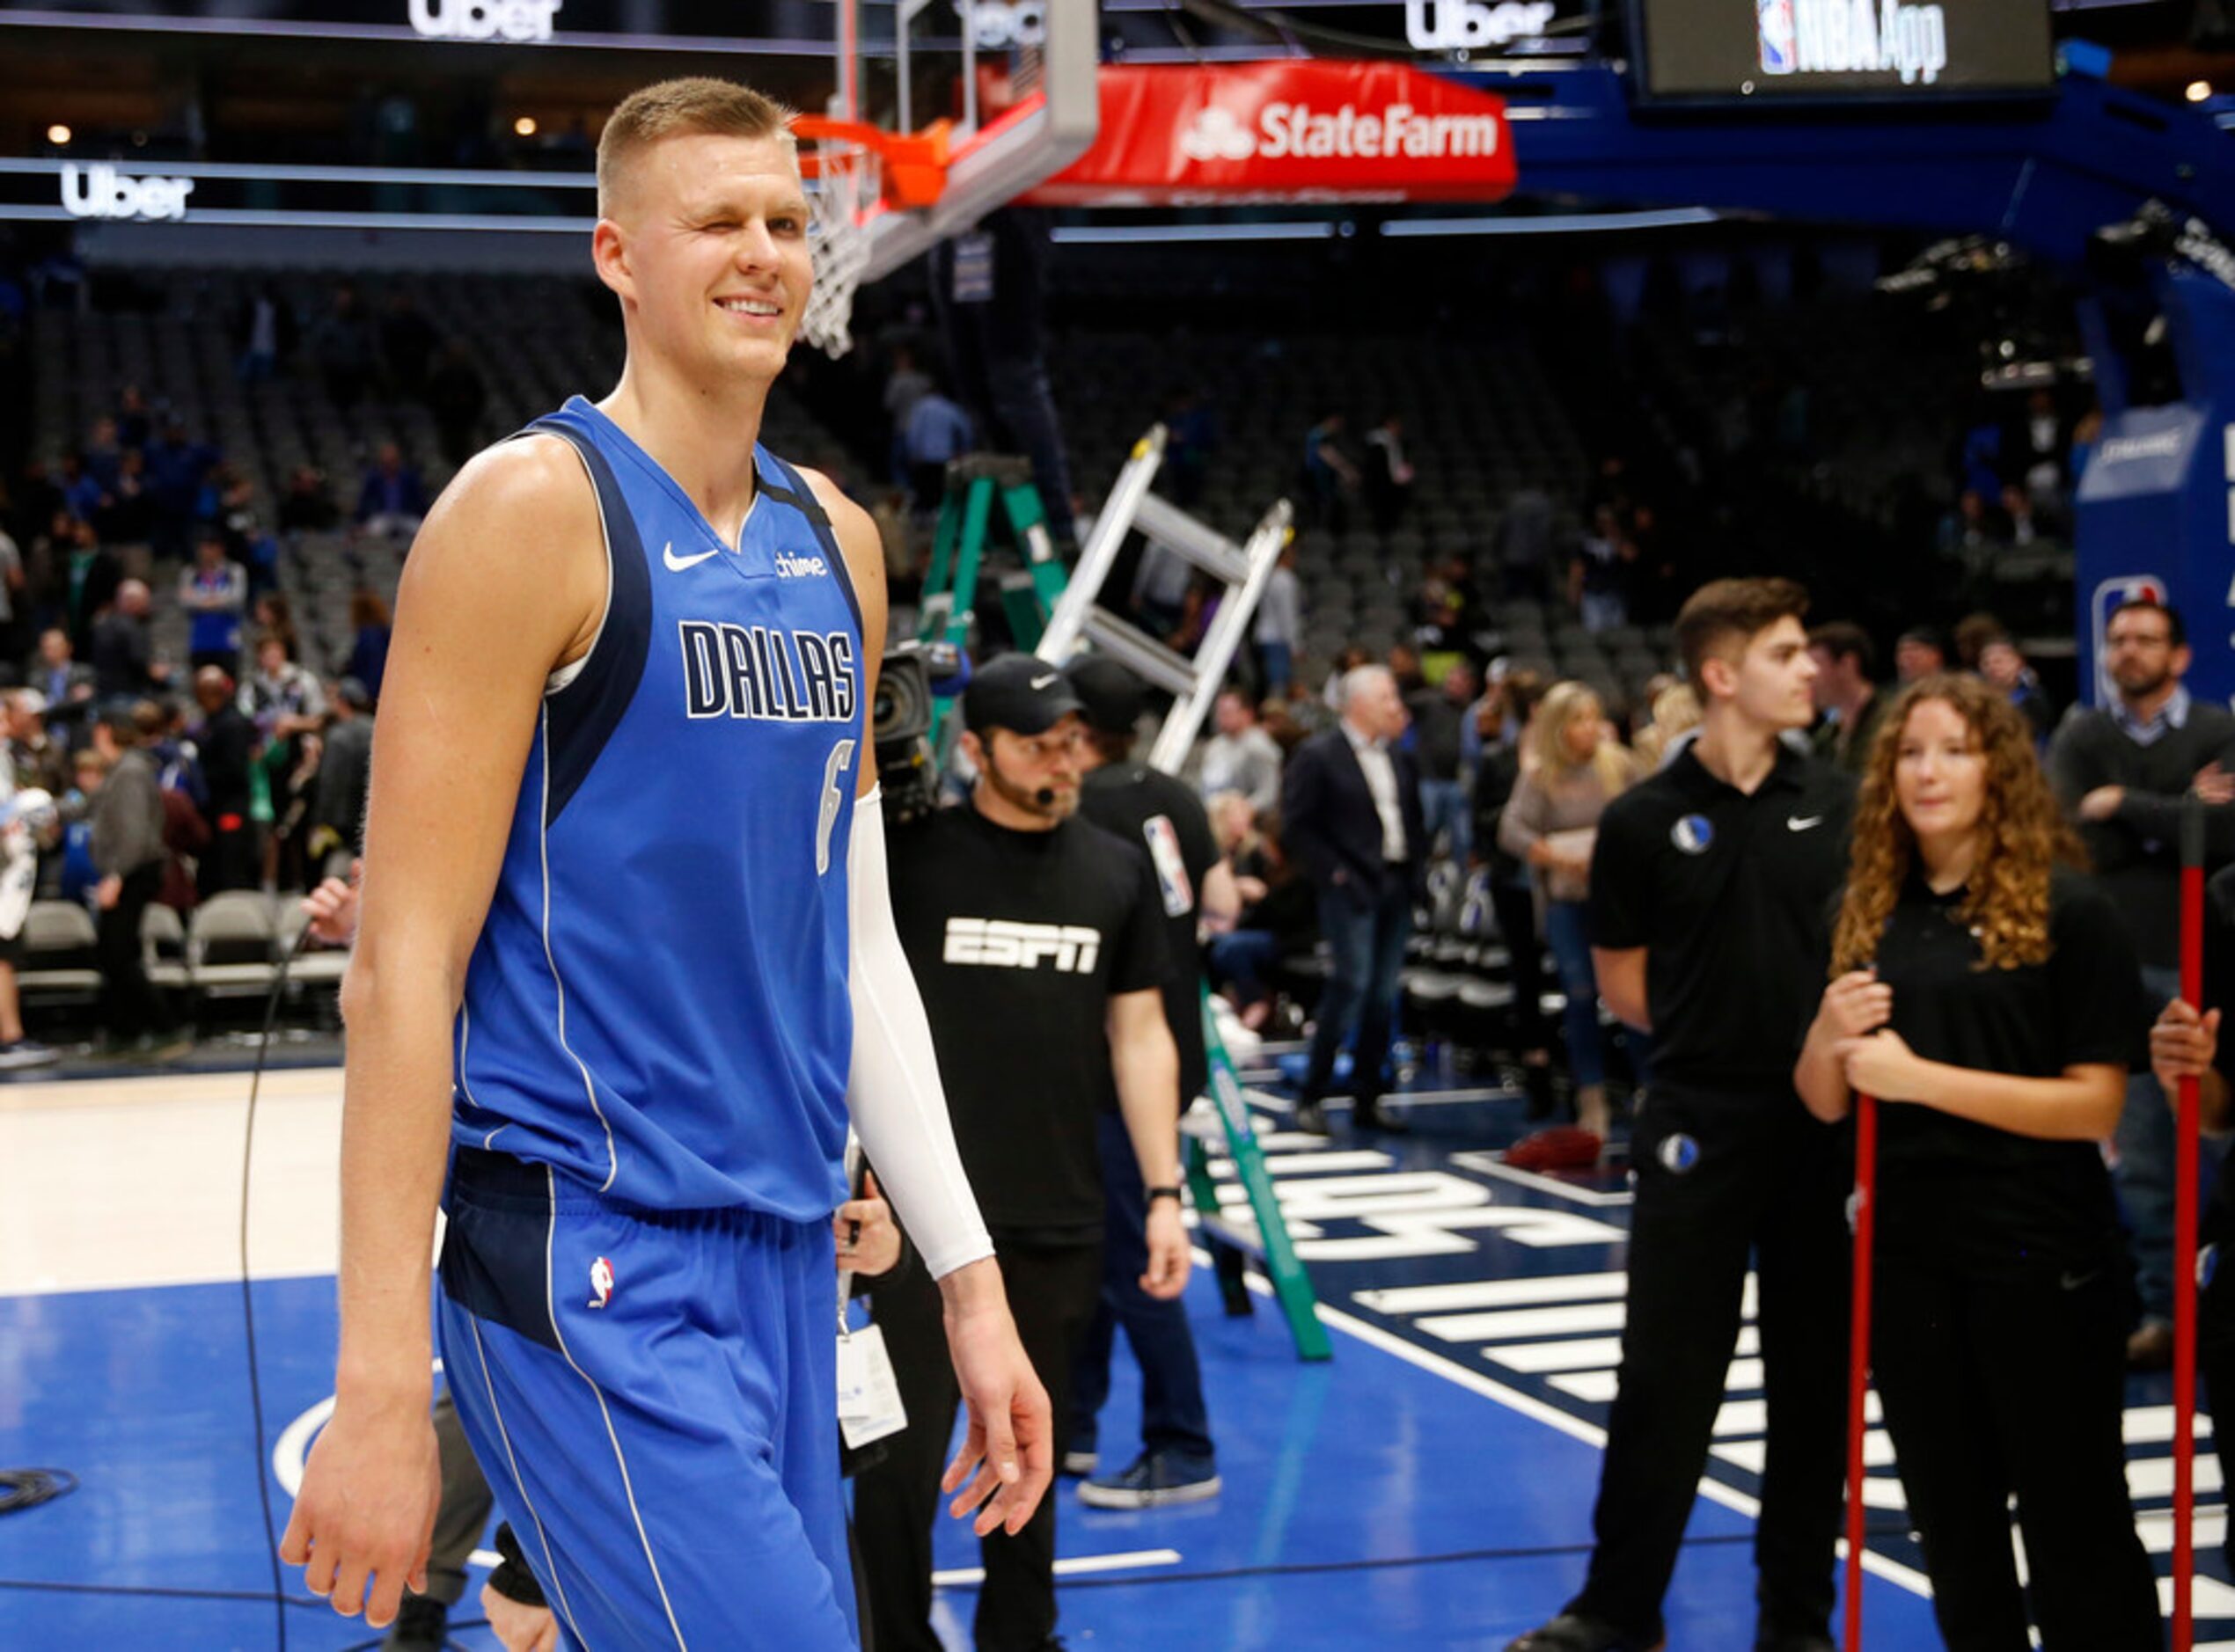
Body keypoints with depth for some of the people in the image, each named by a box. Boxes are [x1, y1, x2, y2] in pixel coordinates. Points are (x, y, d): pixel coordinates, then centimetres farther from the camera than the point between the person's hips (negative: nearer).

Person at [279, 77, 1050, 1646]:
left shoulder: (838, 542, 12)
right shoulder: (534, 506, -9)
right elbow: (404, 967, -13)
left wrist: (968, 1278, 13)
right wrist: (381, 1380, -17)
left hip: (786, 1259, 7)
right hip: (595, 1265, -7)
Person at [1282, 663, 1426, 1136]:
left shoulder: (1399, 758, 16)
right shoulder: (1318, 755, -4)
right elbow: (1298, 825, -8)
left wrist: (1417, 868, 7)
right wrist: (1335, 874, -13)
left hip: (1397, 887, 6)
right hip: (1352, 888, -6)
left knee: (1384, 995, 6)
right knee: (1353, 983, -14)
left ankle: (1366, 1102, 12)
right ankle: (1311, 1096, -6)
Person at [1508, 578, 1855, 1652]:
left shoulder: (1839, 805, 3)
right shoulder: (1644, 821, -4)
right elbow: (1621, 982, 4)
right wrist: (1716, 1033, -3)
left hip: (1827, 1122, 2)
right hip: (1699, 1128, -2)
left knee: (1816, 1377, 9)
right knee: (1665, 1377, 2)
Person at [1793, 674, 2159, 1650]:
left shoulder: (2067, 910, -9)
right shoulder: (1866, 913, 6)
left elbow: (2095, 1103, -13)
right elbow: (1825, 1103, 10)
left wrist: (1920, 1077, -19)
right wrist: (1828, 1037, -12)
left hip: (2042, 1255, -5)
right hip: (1907, 1249, 5)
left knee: (2074, 1524, 5)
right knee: (1953, 1527, 16)